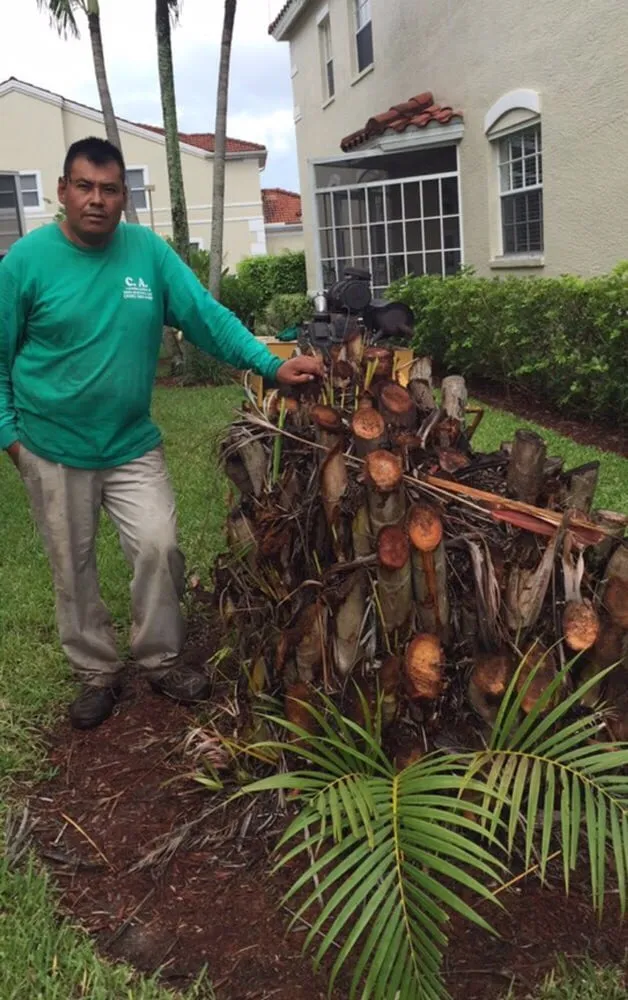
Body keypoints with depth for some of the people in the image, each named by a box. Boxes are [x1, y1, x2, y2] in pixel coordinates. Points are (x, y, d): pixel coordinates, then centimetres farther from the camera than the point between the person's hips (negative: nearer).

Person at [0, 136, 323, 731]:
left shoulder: (148, 252, -4)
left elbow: (207, 317, -8)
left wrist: (272, 365, -18)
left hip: (132, 445, 1)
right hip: (53, 450, -1)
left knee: (158, 548, -4)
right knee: (73, 570, 10)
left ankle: (160, 660, 20)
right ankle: (96, 673, 30)